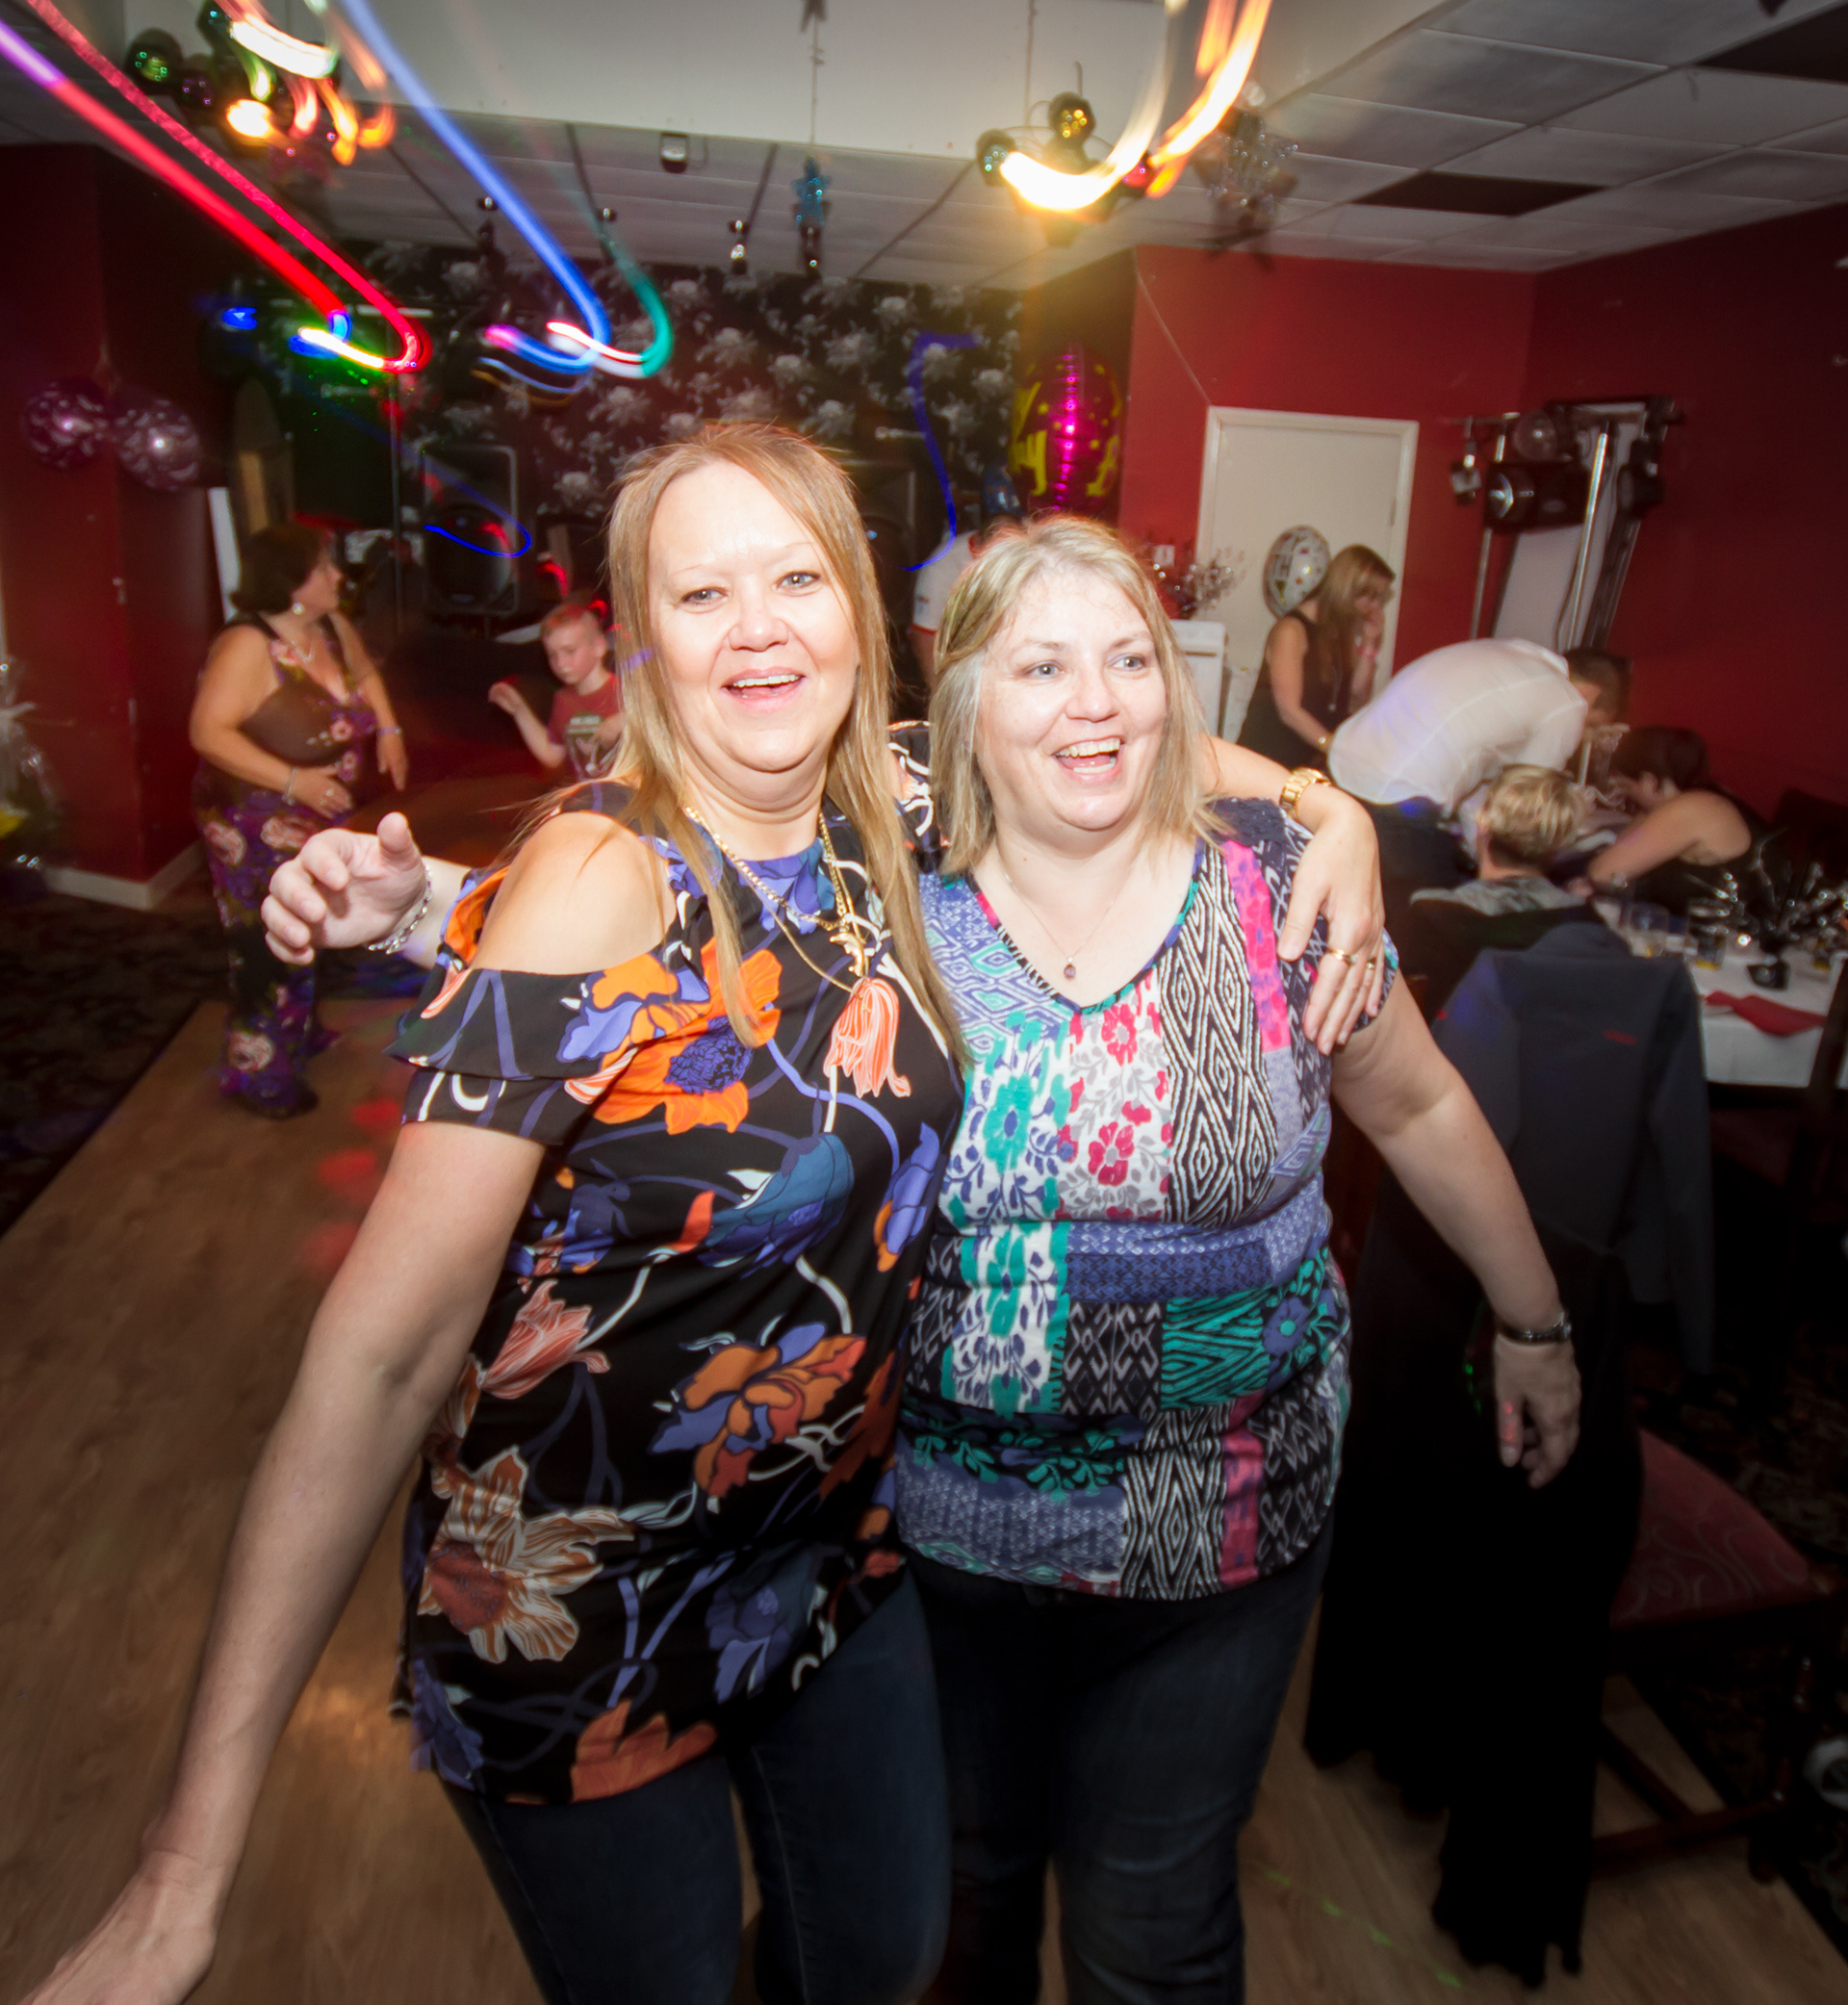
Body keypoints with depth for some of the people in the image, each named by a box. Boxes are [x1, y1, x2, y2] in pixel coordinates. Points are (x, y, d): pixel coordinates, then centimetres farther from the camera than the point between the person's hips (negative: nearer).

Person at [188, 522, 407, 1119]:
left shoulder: (332, 627, 1)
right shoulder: (247, 646, -23)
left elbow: (364, 673, 22)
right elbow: (208, 731, -27)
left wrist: (387, 728, 6)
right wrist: (293, 780, -31)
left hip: (321, 819, 8)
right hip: (259, 827, -8)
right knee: (270, 950, 0)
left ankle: (300, 1033, 42)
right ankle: (259, 1075, 16)